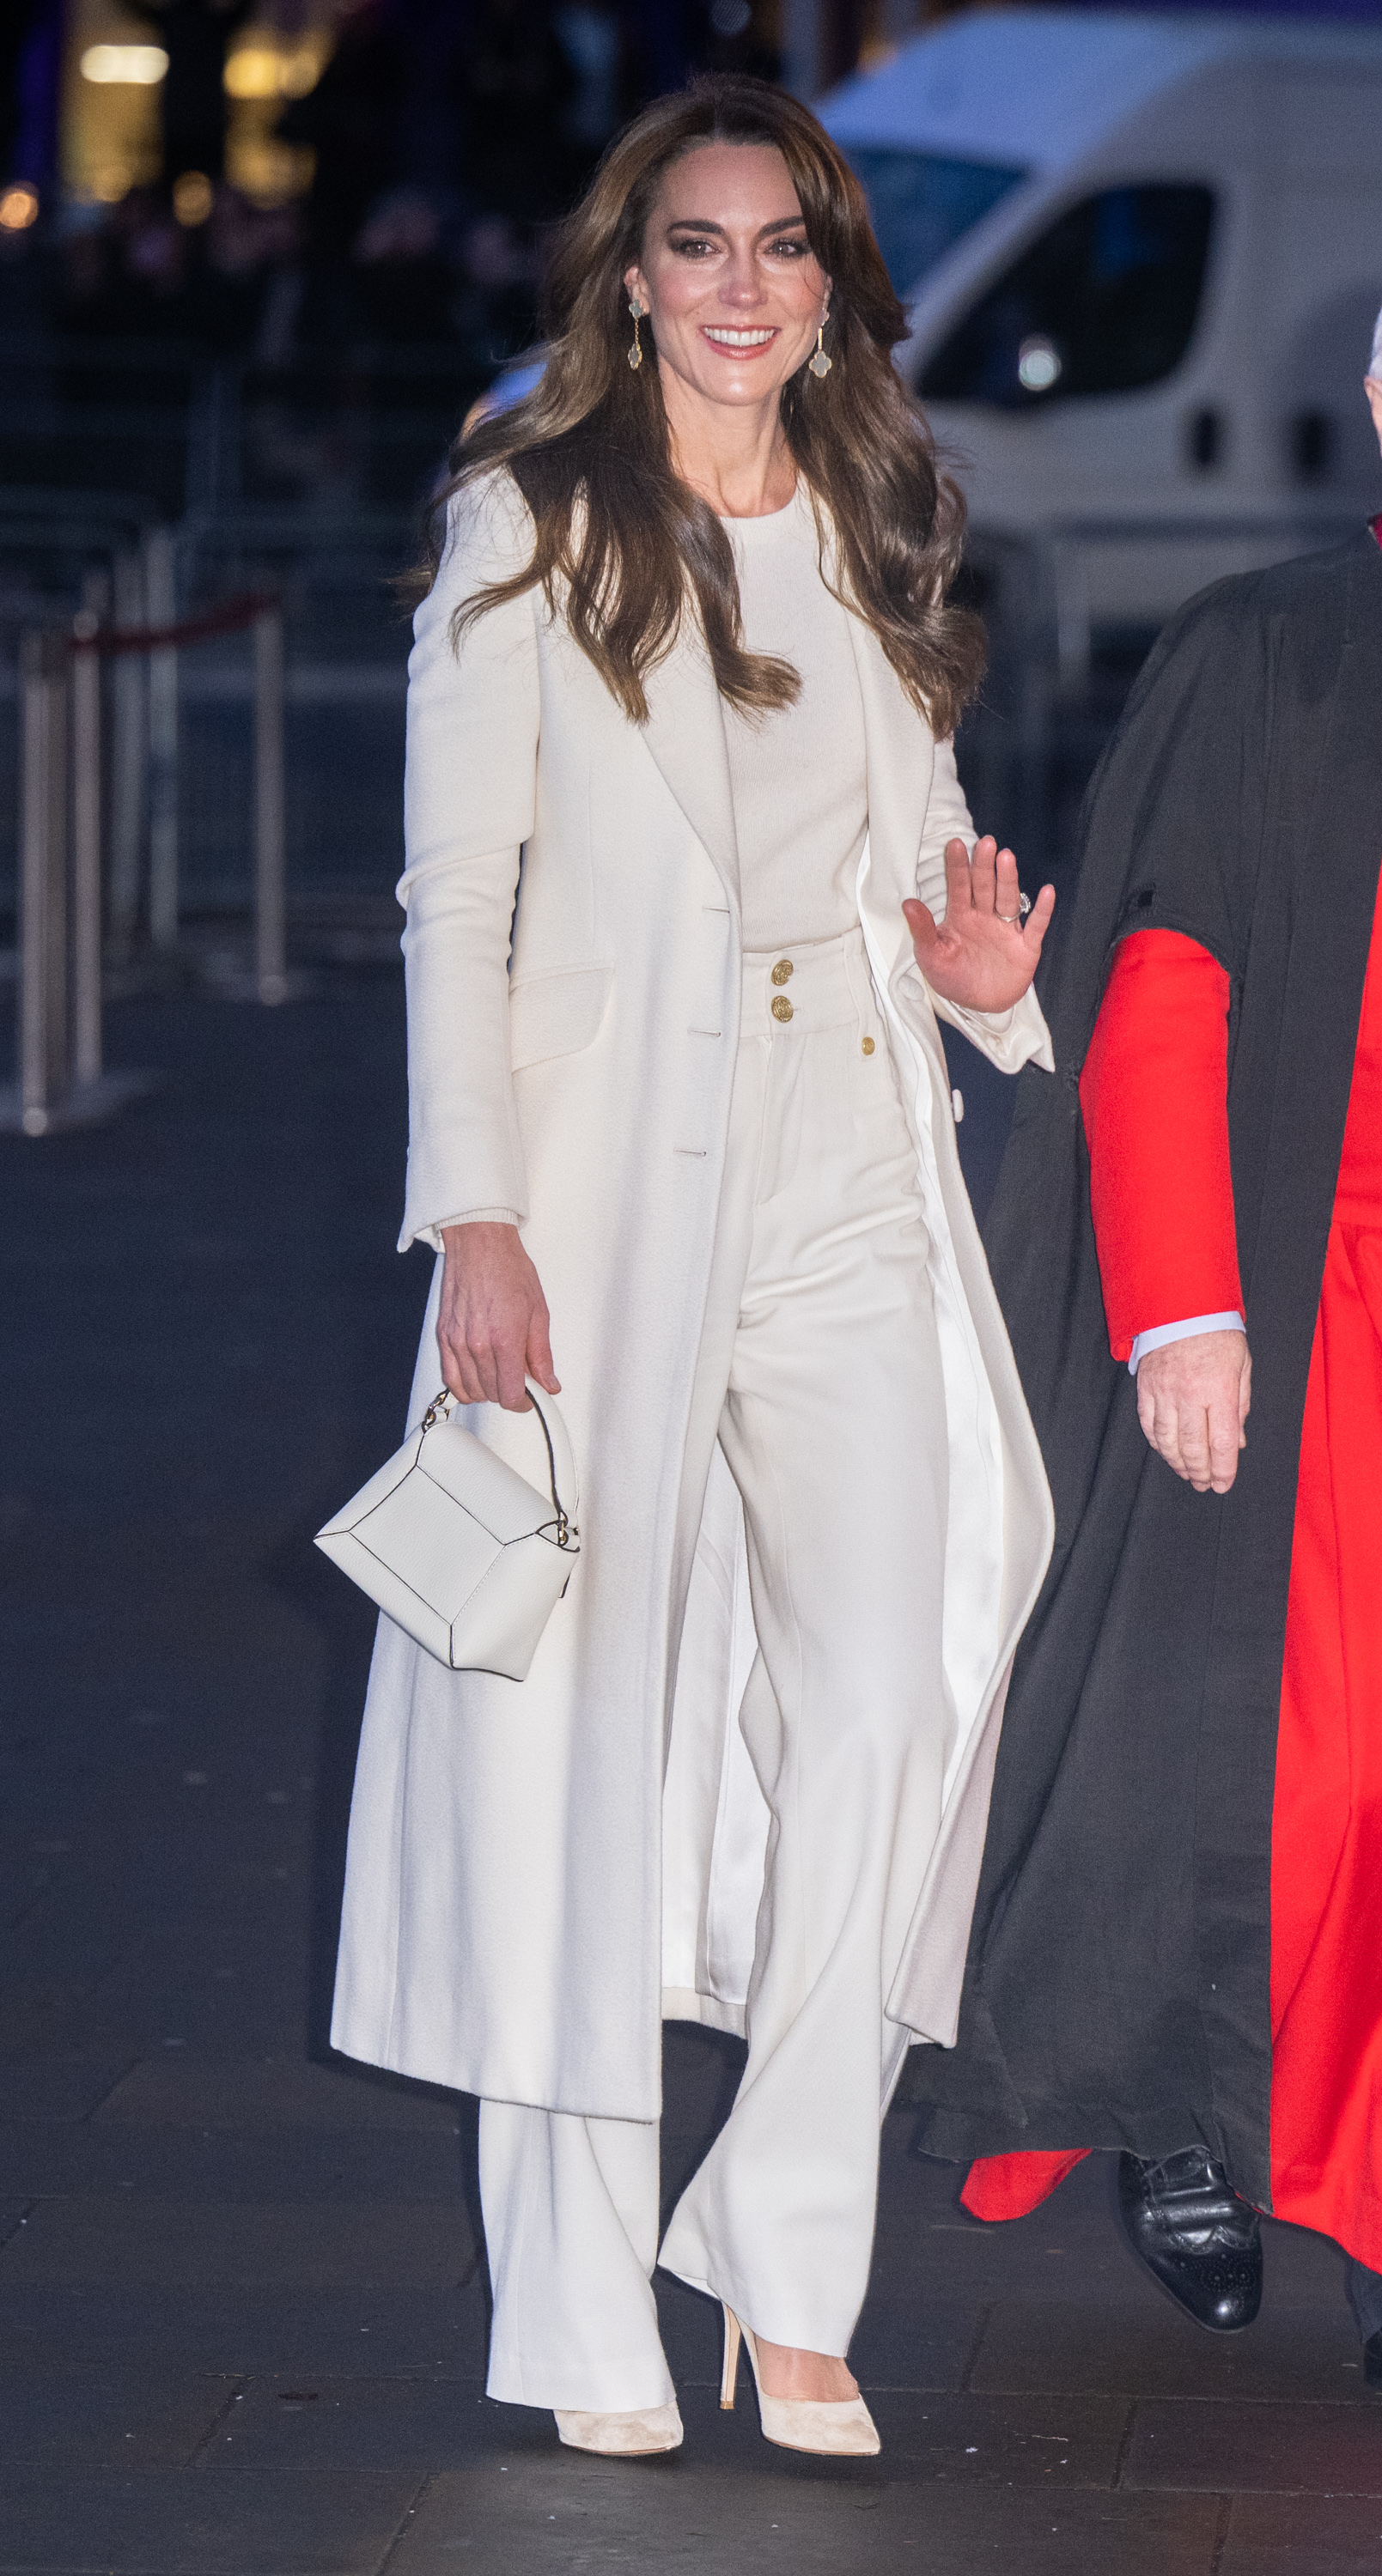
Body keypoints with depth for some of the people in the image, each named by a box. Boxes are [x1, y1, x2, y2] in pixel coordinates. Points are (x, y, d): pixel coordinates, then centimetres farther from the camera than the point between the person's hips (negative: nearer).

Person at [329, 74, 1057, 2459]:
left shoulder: (878, 534, 15)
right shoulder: (530, 523, 1)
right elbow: (455, 897, -3)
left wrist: (980, 965, 3)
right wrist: (474, 1225, -12)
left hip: (855, 1194, 4)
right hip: (610, 1189, -4)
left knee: (897, 1696, -10)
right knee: (591, 1722, -2)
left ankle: (789, 2265, 2)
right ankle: (585, 2317, 6)